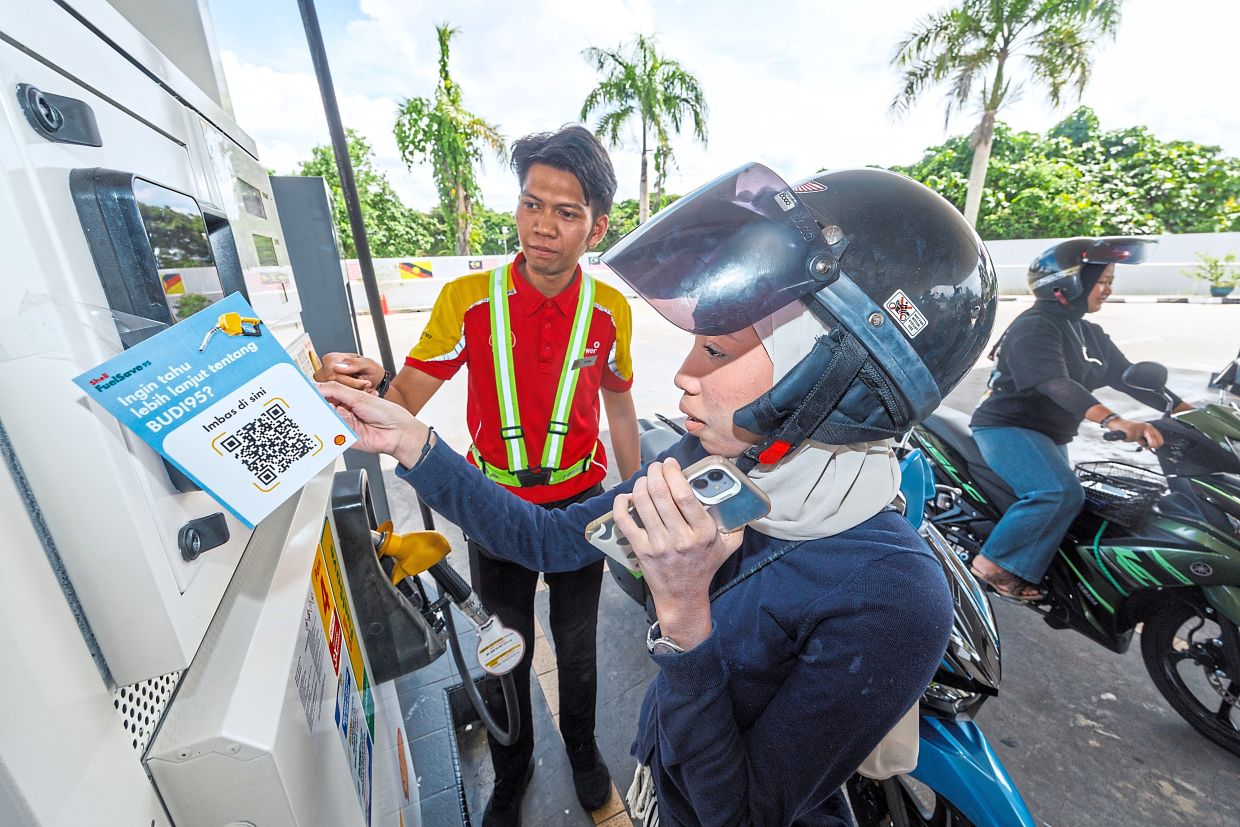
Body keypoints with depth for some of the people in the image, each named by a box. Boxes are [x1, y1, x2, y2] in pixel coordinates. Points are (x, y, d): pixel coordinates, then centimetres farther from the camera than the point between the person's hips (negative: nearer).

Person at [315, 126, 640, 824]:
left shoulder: (610, 309, -10)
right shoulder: (469, 300, -14)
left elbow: (619, 405, 2)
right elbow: (405, 401, -15)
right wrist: (366, 385, -39)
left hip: (580, 504, 1)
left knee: (577, 644, 24)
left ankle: (581, 744, 56)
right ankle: (512, 770, 53)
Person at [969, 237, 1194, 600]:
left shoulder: (1090, 334, 15)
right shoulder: (1035, 326, -16)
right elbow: (1055, 383, -31)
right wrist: (1114, 421, -43)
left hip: (1050, 437, 11)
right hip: (1007, 427, -11)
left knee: (1066, 498, 16)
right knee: (1061, 492, -29)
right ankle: (991, 562, -19)